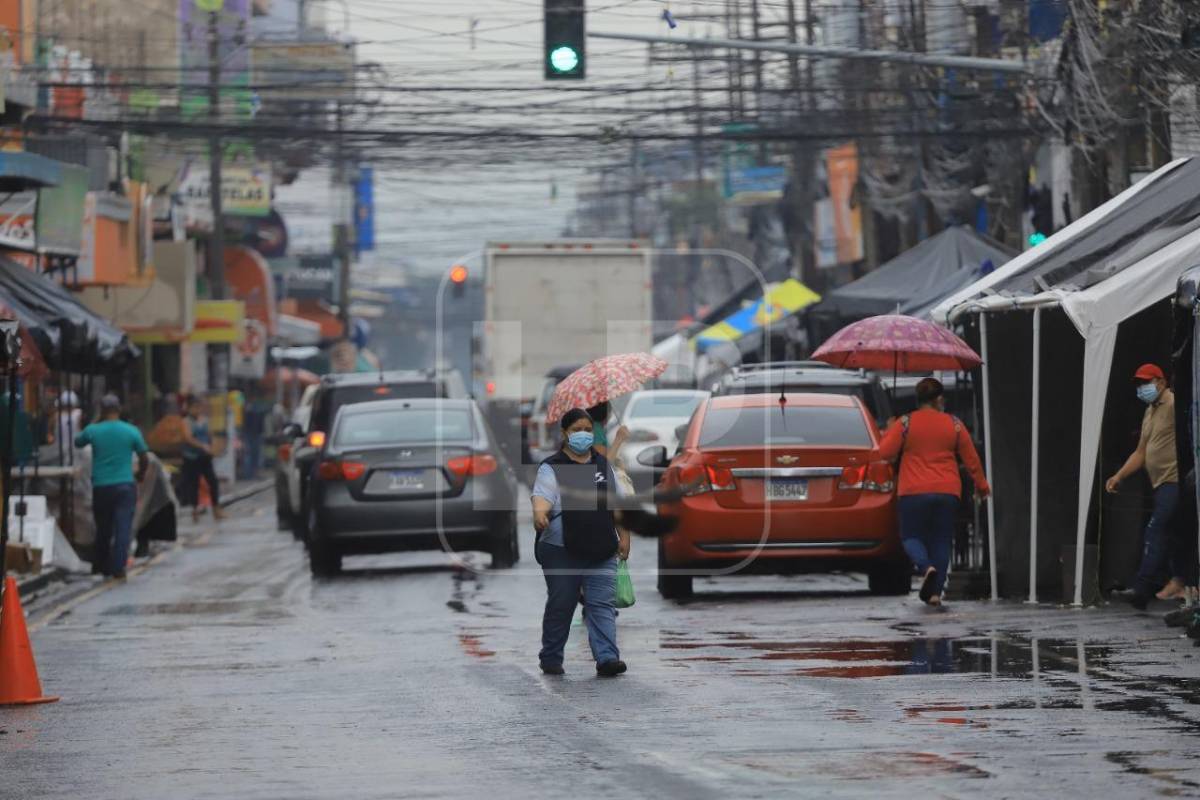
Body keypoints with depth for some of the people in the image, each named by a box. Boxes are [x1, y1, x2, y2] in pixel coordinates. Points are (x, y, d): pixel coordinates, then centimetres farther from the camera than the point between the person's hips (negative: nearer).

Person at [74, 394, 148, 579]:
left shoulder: (93, 430, -2)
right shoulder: (131, 431, -3)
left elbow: (78, 443, 18)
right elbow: (144, 458, 4)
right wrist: (140, 475, 24)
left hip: (101, 487, 2)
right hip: (125, 486, -2)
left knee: (103, 529, 14)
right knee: (123, 528, -4)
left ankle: (101, 567, 24)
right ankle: (118, 568, -14)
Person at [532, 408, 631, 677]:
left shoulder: (603, 465, 15)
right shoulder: (552, 468, -2)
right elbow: (541, 499, -18)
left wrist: (623, 537, 14)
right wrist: (539, 516, -39)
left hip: (602, 552, 4)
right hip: (562, 552, -4)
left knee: (603, 605, -6)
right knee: (560, 607, 5)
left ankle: (607, 658, -14)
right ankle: (550, 659, 17)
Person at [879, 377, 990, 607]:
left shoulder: (905, 424, -3)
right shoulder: (954, 424, 3)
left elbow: (885, 453, -5)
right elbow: (971, 458, 8)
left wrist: (889, 434, 15)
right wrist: (981, 485, 22)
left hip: (914, 493, -2)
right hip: (948, 492, 2)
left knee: (911, 536, 10)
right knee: (941, 539, 10)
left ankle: (926, 566, -21)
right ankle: (935, 591, 3)